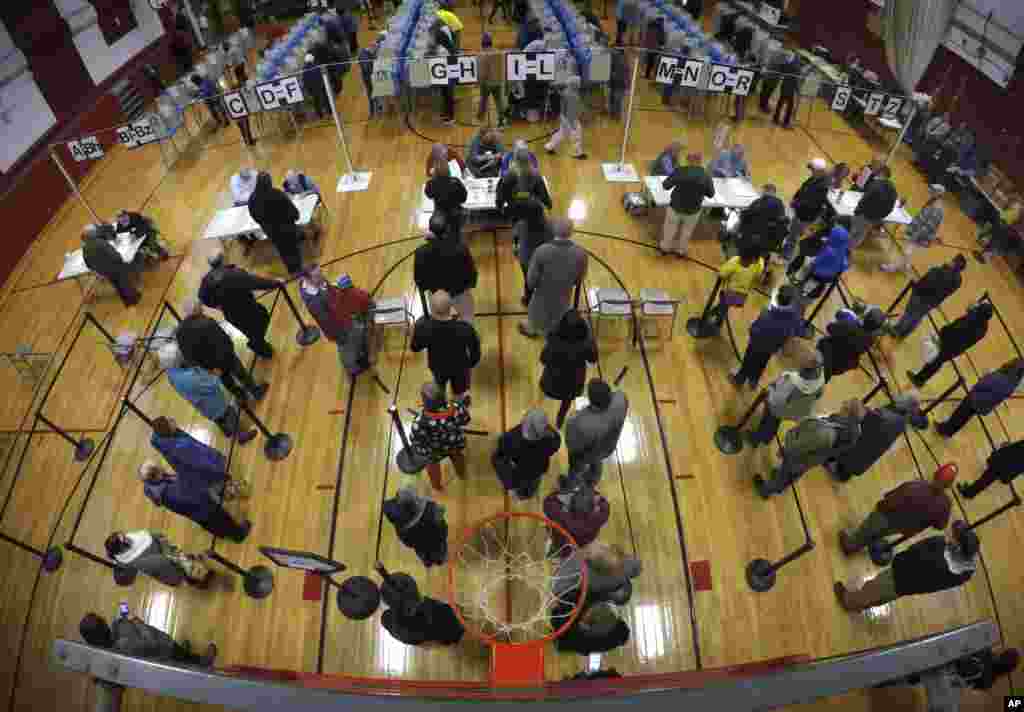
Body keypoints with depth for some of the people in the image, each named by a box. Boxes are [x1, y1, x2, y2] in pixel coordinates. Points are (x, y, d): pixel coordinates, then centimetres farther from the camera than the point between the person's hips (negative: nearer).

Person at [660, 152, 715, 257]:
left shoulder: (680, 171, -16)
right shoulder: (706, 176, -11)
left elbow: (666, 185, -10)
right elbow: (711, 194, -2)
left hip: (676, 206, -1)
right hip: (693, 209, 1)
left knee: (670, 228, 19)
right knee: (687, 231, 21)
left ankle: (665, 247, 36)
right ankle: (681, 250, 34)